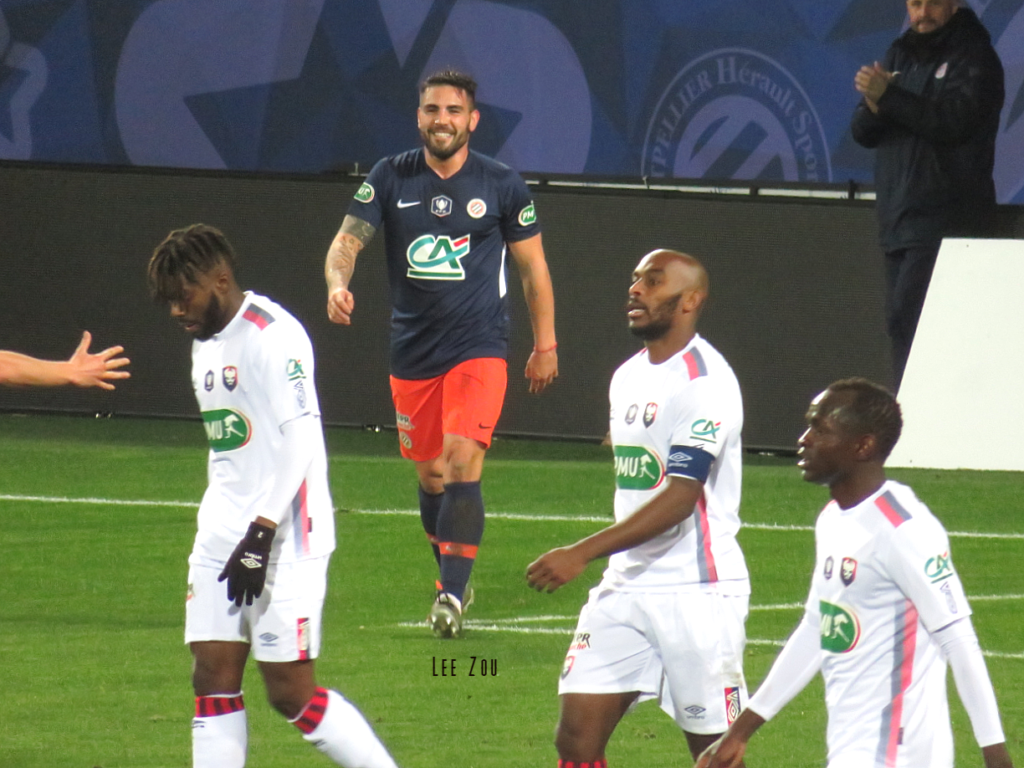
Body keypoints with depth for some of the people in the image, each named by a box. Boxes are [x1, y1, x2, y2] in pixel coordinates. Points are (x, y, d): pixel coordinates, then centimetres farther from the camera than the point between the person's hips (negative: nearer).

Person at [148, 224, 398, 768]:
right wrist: (222, 531, 16)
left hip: (285, 539, -9)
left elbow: (299, 439, -19)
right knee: (213, 678, 1)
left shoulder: (271, 335, -13)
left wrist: (259, 537, -21)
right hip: (222, 539, 9)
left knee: (290, 692, -8)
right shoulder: (206, 342, 17)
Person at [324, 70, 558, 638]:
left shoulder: (501, 185, 0)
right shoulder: (391, 178, 3)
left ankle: (452, 593, -22)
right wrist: (338, 283, -25)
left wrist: (545, 345, 9)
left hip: (479, 350, -3)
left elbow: (533, 267, 8)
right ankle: (451, 583, 29)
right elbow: (348, 238, -3)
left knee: (462, 463, -18)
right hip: (412, 352, 3)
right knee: (430, 474, 11)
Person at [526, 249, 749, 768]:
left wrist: (582, 554, -27)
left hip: (697, 592, -8)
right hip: (625, 586, 8)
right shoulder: (626, 377, 15)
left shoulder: (705, 381, -14)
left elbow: (679, 498, -22)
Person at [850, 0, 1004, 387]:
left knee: (907, 322, -18)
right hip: (900, 217, 8)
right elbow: (863, 132, 12)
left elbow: (952, 122, -19)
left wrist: (888, 96, -22)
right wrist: (872, 104, -11)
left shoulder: (974, 57, -4)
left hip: (945, 219, -8)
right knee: (898, 325, 6)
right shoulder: (900, 54, 17)